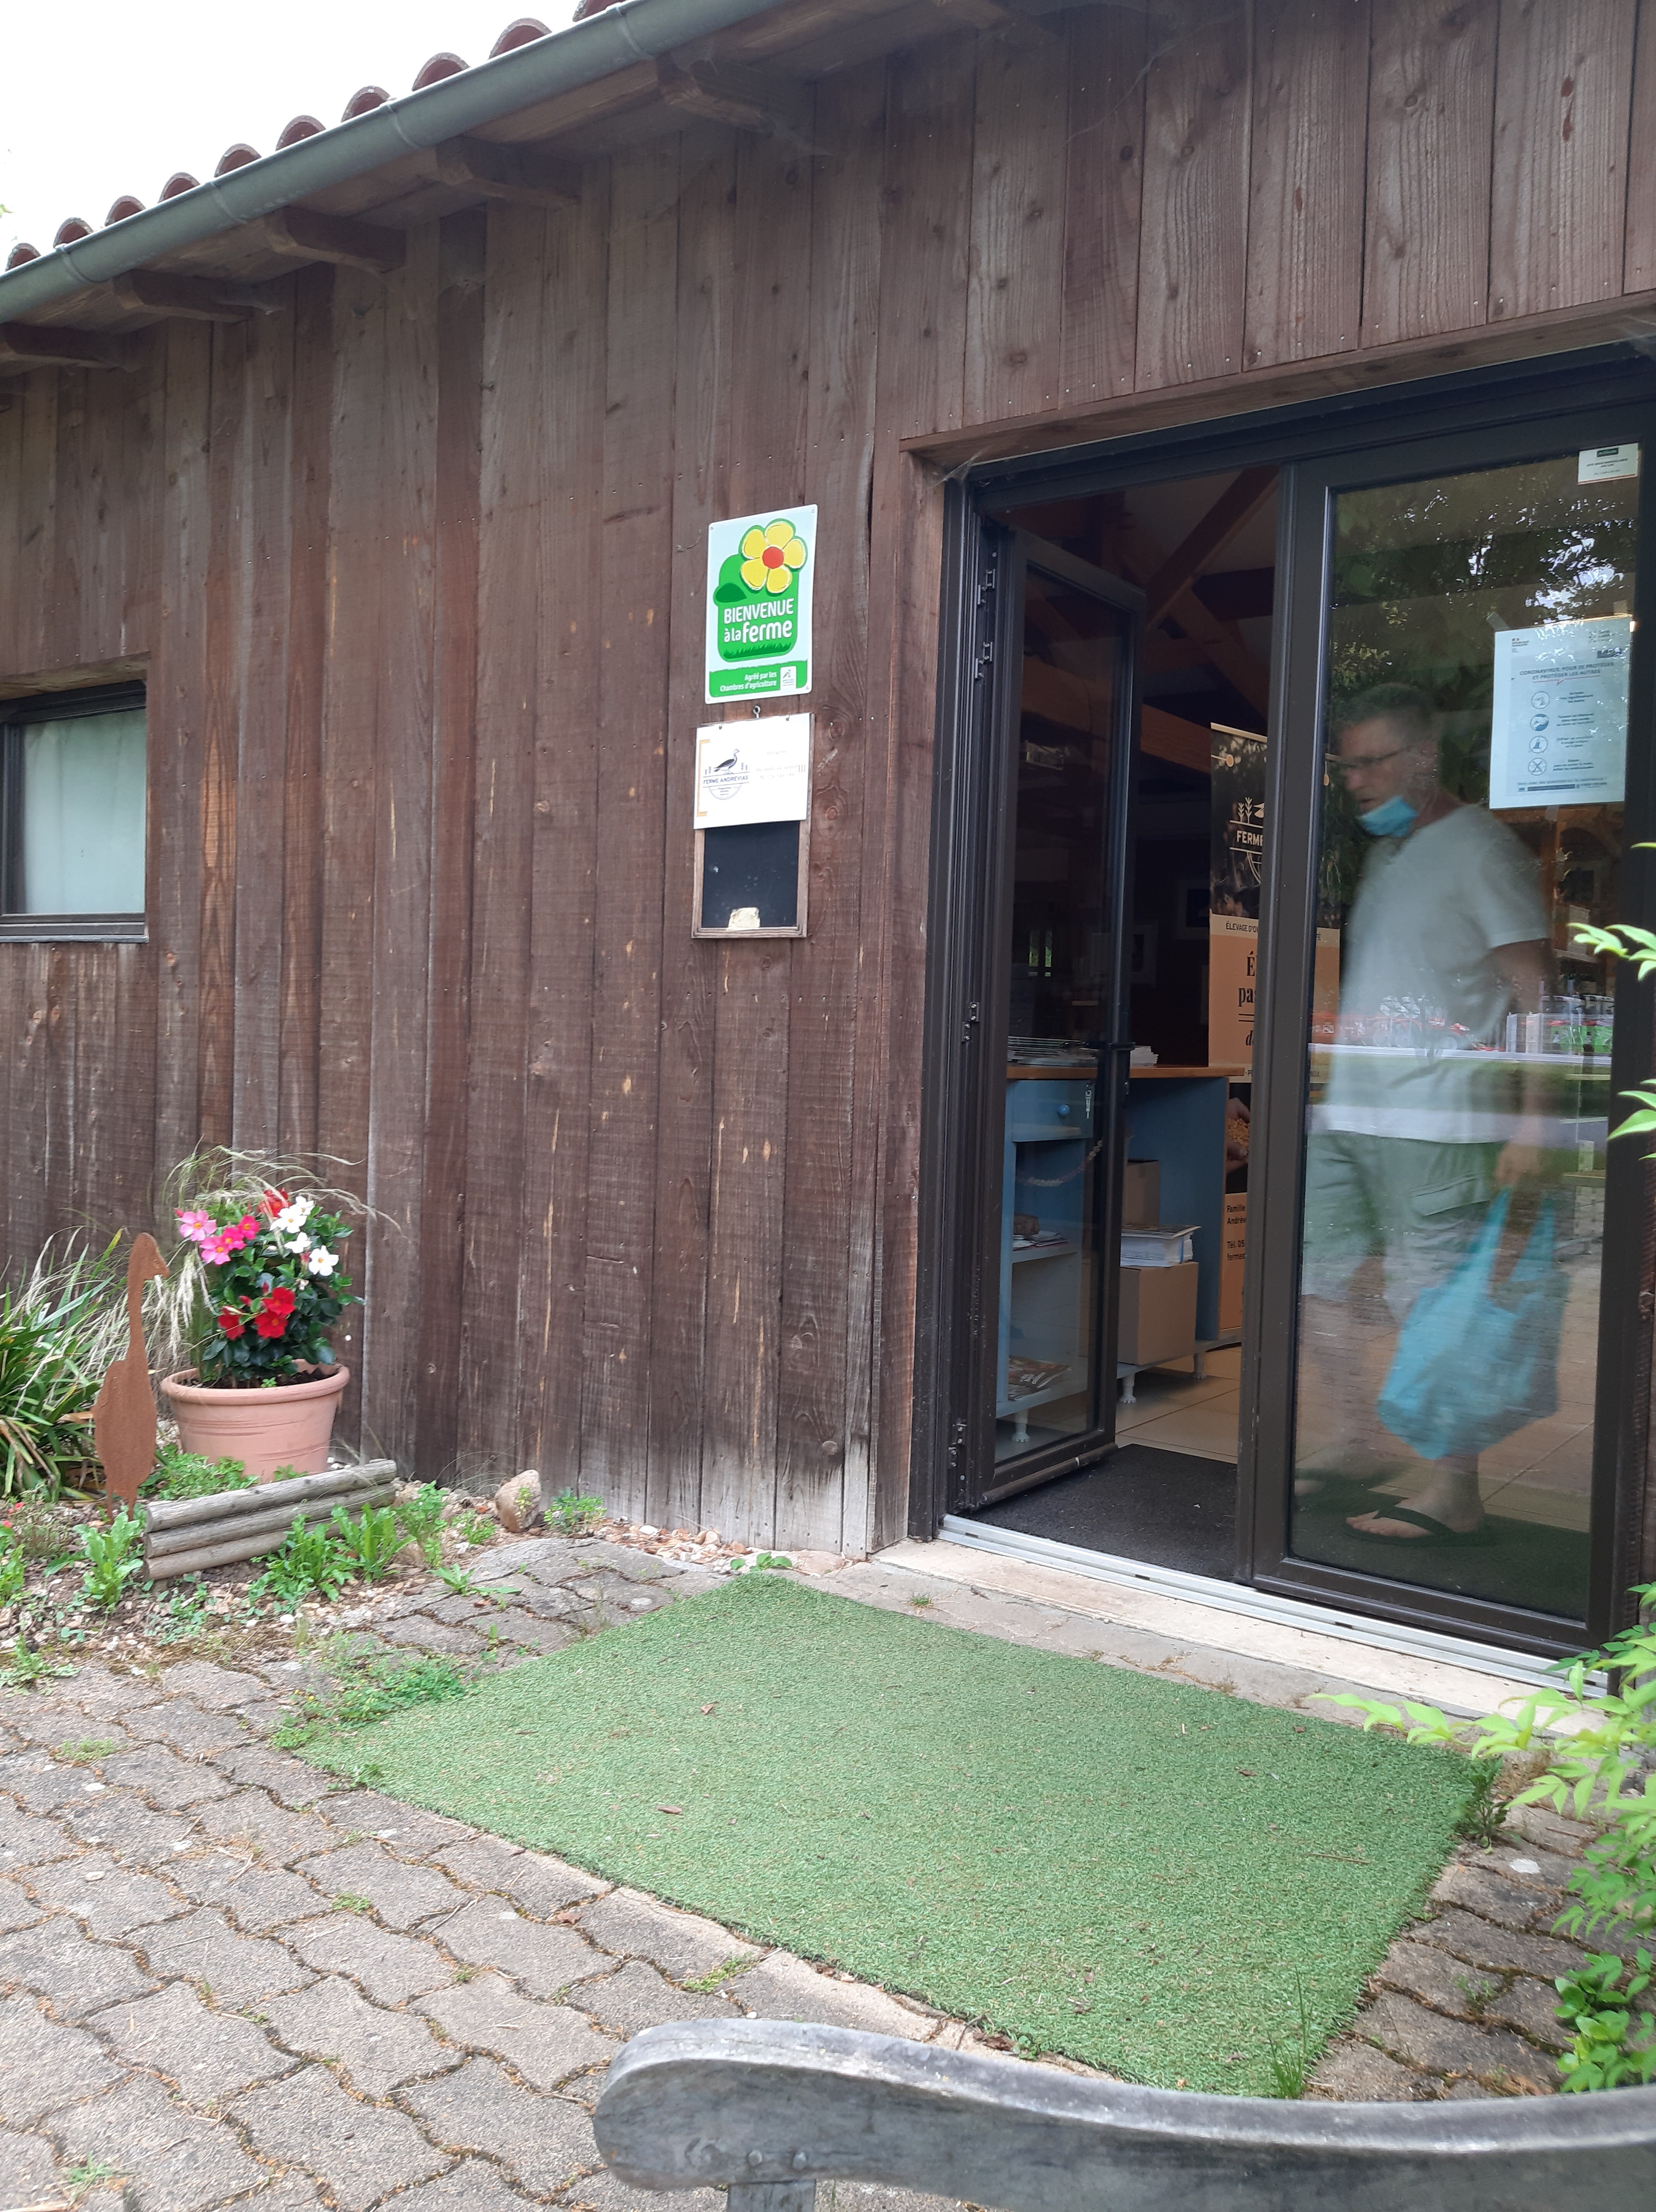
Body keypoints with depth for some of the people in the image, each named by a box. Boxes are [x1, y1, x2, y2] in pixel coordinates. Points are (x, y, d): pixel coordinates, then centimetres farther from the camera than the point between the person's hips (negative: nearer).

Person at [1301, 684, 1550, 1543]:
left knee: (1434, 1301, -5)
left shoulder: (1479, 845, -4)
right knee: (1317, 1285, 10)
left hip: (1433, 1119, -8)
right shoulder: (1380, 854, 20)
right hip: (1344, 1114, 8)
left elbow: (1532, 991, -9)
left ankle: (1455, 1489, 5)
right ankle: (1364, 1440, 25)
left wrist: (1532, 1119, -15)